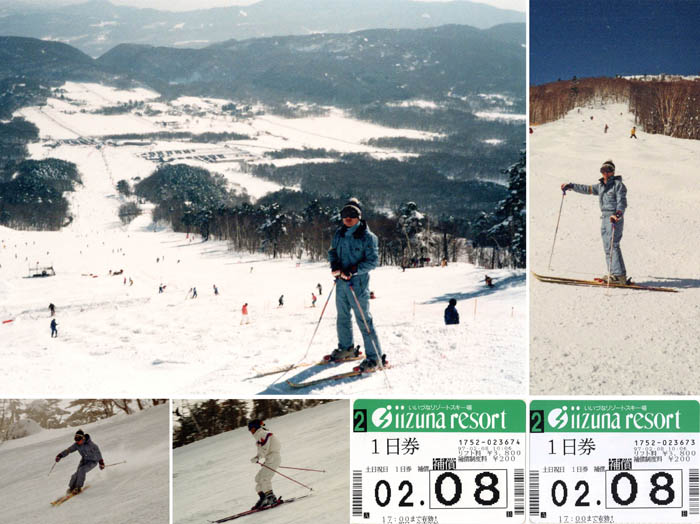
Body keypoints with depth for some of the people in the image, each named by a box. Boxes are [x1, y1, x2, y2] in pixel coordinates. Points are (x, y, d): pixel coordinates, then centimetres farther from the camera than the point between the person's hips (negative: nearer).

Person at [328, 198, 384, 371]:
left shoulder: (367, 237, -10)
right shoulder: (339, 234, 9)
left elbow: (373, 260, -12)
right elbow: (332, 251, 20)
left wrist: (353, 270, -22)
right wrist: (334, 264, -2)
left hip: (358, 283, -7)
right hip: (341, 282, 7)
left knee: (363, 319, -8)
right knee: (343, 316, 18)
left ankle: (374, 356, -4)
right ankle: (346, 347, 37)